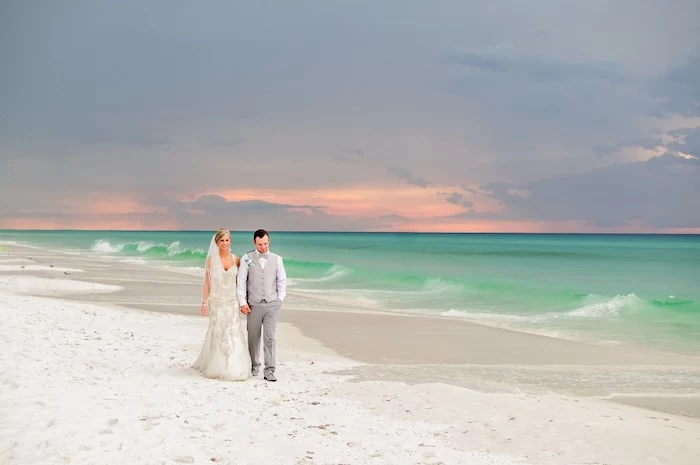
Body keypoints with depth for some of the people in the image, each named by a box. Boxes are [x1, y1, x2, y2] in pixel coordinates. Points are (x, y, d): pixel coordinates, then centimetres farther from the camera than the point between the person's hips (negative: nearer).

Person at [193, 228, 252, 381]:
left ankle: (234, 368, 7)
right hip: (217, 302, -1)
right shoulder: (211, 259, 0)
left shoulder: (236, 259, 4)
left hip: (233, 302, 1)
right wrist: (204, 302, -4)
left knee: (234, 335, -3)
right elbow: (207, 282, 1)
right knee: (218, 334, 4)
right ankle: (218, 367, 18)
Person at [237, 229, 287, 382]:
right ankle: (254, 365, 25)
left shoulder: (277, 259, 6)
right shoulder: (246, 259, 0)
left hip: (272, 304, 0)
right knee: (253, 337, 9)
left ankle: (269, 370, -3)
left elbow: (282, 281, 12)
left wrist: (280, 299, 5)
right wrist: (243, 302, -4)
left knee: (270, 337, -5)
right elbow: (241, 281, 0)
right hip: (254, 304, 0)